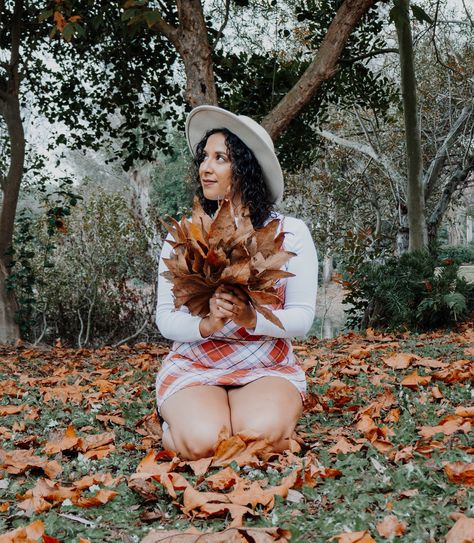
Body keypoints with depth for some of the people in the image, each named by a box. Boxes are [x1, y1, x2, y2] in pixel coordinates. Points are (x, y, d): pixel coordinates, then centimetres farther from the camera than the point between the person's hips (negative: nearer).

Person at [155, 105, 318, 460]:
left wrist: (252, 319, -26)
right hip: (194, 367, 1)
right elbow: (166, 318, -3)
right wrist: (206, 325, -25)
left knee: (264, 435, -31)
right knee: (202, 443, -28)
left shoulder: (291, 233, -2)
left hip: (267, 368, 0)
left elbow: (301, 318, -6)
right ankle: (180, 417, 7)